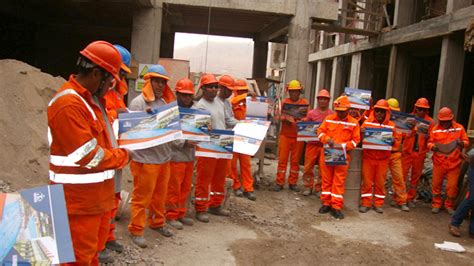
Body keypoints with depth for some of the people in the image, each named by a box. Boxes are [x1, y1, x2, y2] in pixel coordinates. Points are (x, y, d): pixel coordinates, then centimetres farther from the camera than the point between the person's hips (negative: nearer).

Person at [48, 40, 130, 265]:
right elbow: (87, 156, -23)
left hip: (97, 194, 10)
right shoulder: (68, 104, -23)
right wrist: (123, 156, -9)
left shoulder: (90, 99, 10)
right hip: (79, 198, -10)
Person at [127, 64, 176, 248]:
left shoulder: (165, 102, 12)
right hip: (145, 159, -7)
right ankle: (136, 230, 15)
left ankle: (157, 223, 35)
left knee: (160, 195, 18)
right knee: (141, 197, 3)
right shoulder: (138, 102, -9)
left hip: (164, 157, 7)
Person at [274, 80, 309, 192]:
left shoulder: (305, 103, 7)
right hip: (285, 135, 0)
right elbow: (280, 116, 2)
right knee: (282, 159, 0)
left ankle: (292, 183, 16)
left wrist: (300, 119, -17)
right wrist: (285, 118, -19)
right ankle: (279, 182, 7)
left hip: (298, 136, 0)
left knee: (295, 160, 6)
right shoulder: (284, 102, 7)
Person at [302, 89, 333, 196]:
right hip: (312, 143, 1)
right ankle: (308, 187, 16)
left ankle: (319, 188, 16)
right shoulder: (311, 113, 7)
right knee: (308, 166, 2)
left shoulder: (332, 114, 5)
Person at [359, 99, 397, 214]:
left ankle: (378, 204, 18)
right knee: (367, 180, 4)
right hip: (368, 157, -1)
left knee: (380, 182, 7)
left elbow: (396, 140, 10)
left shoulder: (391, 125, 4)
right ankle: (365, 203, 13)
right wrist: (361, 133, -19)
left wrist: (393, 141, -13)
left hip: (383, 158, 1)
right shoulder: (367, 122, 2)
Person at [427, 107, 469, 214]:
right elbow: (429, 142, 3)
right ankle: (436, 204, 24)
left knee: (452, 186, 4)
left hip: (454, 163, 0)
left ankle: (449, 205, 24)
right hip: (439, 162, 0)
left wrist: (462, 143, -18)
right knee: (436, 184, 6)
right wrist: (432, 146, -20)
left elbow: (466, 141, 5)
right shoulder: (435, 130, 1)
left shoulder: (459, 128, 3)